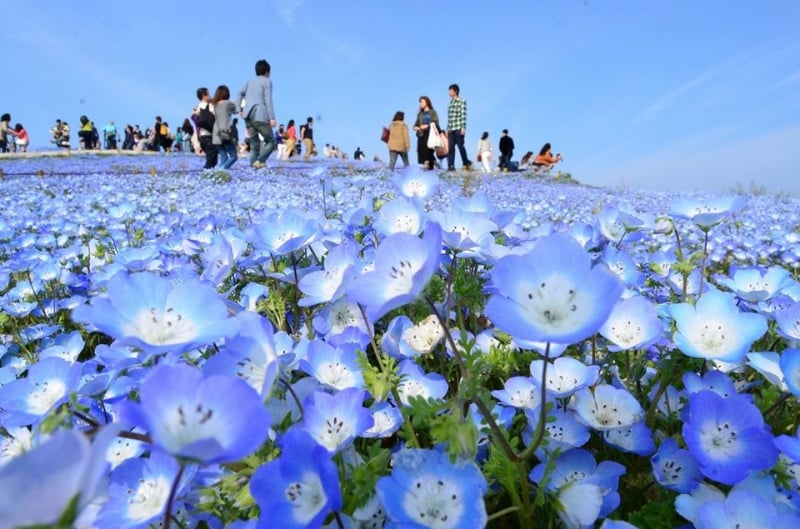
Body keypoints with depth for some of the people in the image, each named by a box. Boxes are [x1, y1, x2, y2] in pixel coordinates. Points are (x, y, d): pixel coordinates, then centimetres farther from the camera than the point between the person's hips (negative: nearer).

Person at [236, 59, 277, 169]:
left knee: (254, 144, 10)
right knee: (271, 142, 1)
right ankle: (260, 161, -19)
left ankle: (253, 165, 0)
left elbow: (240, 93, 9)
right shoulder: (267, 81, 4)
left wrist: (238, 109, 6)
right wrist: (272, 118, -11)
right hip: (261, 116, -6)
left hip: (248, 116, 6)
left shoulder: (250, 81, 22)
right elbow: (268, 100, -6)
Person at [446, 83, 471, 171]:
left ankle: (466, 163, 13)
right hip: (451, 129, 6)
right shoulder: (450, 103, 17)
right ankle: (451, 165, -2)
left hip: (458, 128, -6)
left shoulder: (462, 101, -1)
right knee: (450, 147, -2)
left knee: (460, 146, -2)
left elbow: (463, 115, -9)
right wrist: (447, 129, 15)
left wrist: (463, 128, -16)